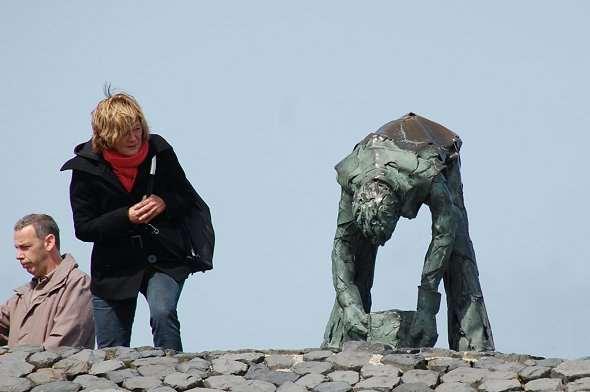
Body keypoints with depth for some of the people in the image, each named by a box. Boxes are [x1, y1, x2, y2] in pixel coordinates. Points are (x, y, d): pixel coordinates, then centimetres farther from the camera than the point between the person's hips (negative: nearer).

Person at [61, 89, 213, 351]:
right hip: (114, 267, 1)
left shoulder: (160, 152, -4)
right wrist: (126, 217, -20)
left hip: (163, 259, -1)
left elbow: (188, 198, 9)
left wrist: (165, 203, -14)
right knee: (111, 352, 6)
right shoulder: (86, 169, -8)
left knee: (163, 313, -30)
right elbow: (84, 229, -6)